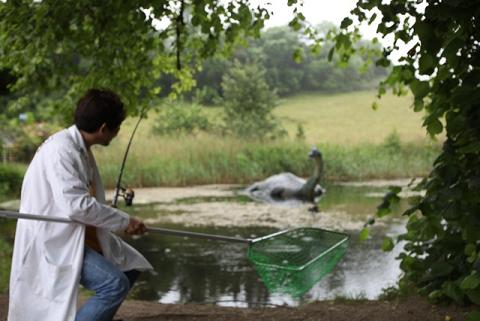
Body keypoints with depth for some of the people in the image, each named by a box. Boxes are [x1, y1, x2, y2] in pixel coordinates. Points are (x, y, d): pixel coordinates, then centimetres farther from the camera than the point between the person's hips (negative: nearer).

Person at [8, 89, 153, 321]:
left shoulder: (81, 148, 9)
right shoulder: (61, 149, -21)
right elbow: (75, 205, -28)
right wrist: (124, 221, -19)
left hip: (76, 237, 10)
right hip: (51, 242, -10)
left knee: (130, 266, 17)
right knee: (115, 284, -23)